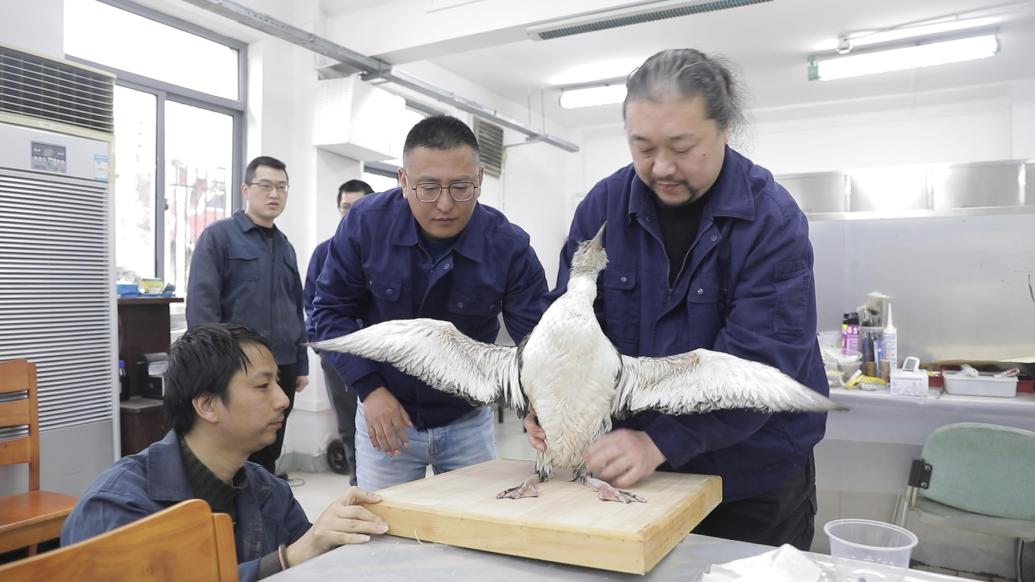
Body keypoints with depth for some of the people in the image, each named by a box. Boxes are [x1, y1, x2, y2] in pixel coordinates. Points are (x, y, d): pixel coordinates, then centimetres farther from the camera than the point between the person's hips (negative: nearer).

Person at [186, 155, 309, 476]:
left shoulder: (285, 246, 15)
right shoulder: (218, 236, -4)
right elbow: (201, 304, -11)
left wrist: (301, 364, 15)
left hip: (282, 368, 6)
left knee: (268, 457, 14)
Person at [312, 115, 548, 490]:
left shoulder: (510, 247, -18)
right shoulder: (366, 223, -17)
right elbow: (332, 309, -7)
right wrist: (370, 389, -16)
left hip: (468, 422, 1)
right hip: (385, 415, 0)